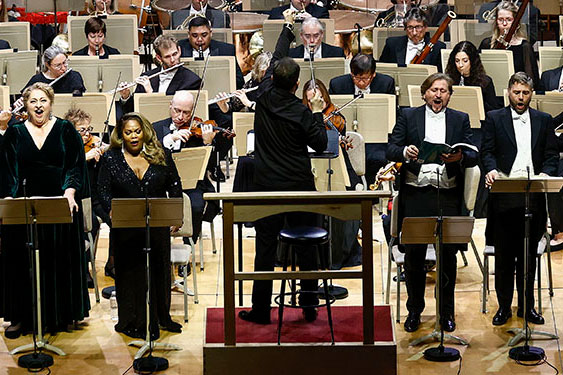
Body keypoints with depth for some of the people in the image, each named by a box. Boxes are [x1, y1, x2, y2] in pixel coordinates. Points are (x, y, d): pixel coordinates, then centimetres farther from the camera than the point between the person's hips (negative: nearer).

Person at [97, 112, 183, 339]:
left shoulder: (161, 156, 5)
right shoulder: (111, 158, 1)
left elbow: (174, 186, 8)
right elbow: (103, 190, -4)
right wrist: (111, 211, -22)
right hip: (126, 228, -2)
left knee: (159, 270, 10)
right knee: (131, 273, 2)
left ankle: (161, 317, 24)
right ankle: (133, 322, 10)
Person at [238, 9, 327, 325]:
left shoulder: (265, 98, -4)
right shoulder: (302, 113, -12)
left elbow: (275, 62, 11)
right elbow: (321, 144, -2)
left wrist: (287, 27, 23)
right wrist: (318, 114, 7)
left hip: (268, 186, 2)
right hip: (299, 186, -2)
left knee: (266, 248, 4)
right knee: (306, 247, 8)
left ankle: (261, 310, 8)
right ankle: (310, 307, 15)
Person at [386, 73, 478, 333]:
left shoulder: (460, 119, 11)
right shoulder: (408, 116, 9)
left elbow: (473, 156, 4)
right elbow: (390, 150, 1)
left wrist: (460, 158, -18)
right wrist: (405, 152, -21)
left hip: (448, 196, 1)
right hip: (415, 194, -1)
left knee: (448, 255, 5)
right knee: (414, 254, 3)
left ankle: (447, 311, 18)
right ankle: (414, 310, 18)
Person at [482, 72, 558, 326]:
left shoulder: (544, 121, 13)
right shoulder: (494, 119, 7)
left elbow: (552, 155, 7)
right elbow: (487, 151, 1)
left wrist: (545, 172, -13)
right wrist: (492, 170, -19)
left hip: (533, 198, 2)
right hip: (504, 197, -2)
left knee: (529, 255, 8)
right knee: (504, 255, 3)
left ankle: (527, 305, 18)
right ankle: (504, 306, 13)